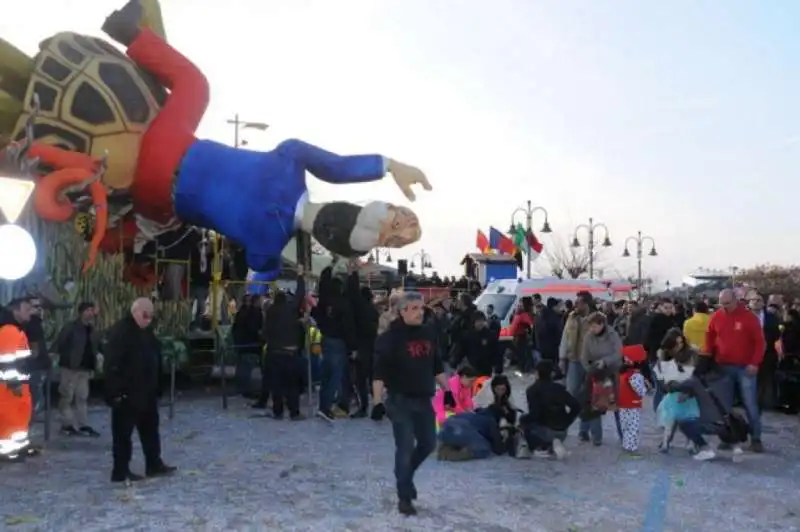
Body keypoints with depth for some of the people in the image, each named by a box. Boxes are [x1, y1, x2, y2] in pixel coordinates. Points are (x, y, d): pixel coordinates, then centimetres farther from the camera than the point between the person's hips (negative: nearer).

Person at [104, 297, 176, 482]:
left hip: (146, 392, 9)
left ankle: (154, 465, 26)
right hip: (127, 394, -9)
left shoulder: (147, 331, 12)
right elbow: (112, 365, -21)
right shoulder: (120, 331, -16)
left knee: (150, 430, 15)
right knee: (123, 433, 1)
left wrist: (156, 388, 17)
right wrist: (117, 392, -24)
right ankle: (121, 472, 10)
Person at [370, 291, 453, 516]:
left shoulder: (428, 334, 6)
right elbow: (379, 373, -17)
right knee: (405, 448, -2)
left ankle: (406, 475, 38)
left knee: (428, 444, 13)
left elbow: (437, 367, 17)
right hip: (400, 401, -6)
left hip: (424, 400, 6)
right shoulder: (390, 338, -13)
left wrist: (447, 390, 15)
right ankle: (404, 498, 11)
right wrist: (378, 402, -22)